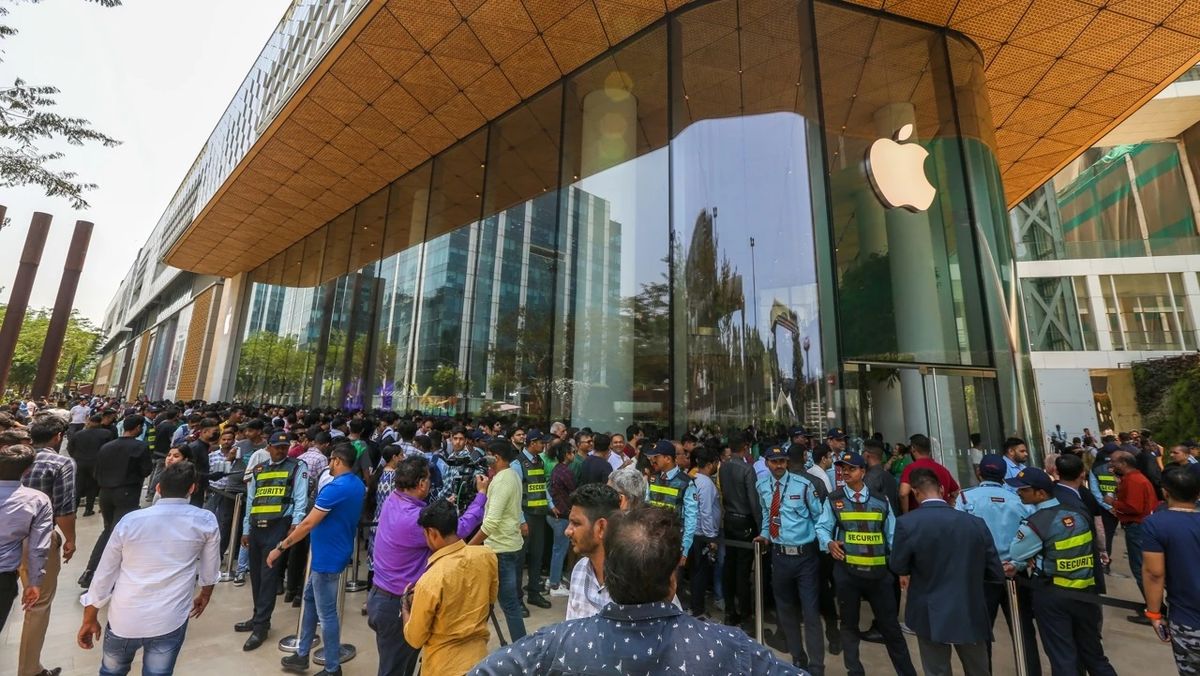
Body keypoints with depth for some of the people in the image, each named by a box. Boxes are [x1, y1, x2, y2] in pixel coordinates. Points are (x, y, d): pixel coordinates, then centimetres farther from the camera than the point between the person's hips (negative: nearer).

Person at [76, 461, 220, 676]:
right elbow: (209, 570, 5)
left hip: (124, 619, 2)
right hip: (169, 621, -2)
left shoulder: (130, 520, -5)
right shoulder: (205, 521, -7)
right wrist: (205, 595, 24)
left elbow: (104, 575, 1)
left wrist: (90, 619, 15)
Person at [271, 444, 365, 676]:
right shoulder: (358, 485, 4)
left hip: (328, 557, -9)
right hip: (338, 551, 9)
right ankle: (302, 655, 36)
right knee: (310, 598, 24)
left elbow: (308, 524, -23)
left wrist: (280, 548, -12)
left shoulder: (335, 487, -26)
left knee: (326, 613, 4)